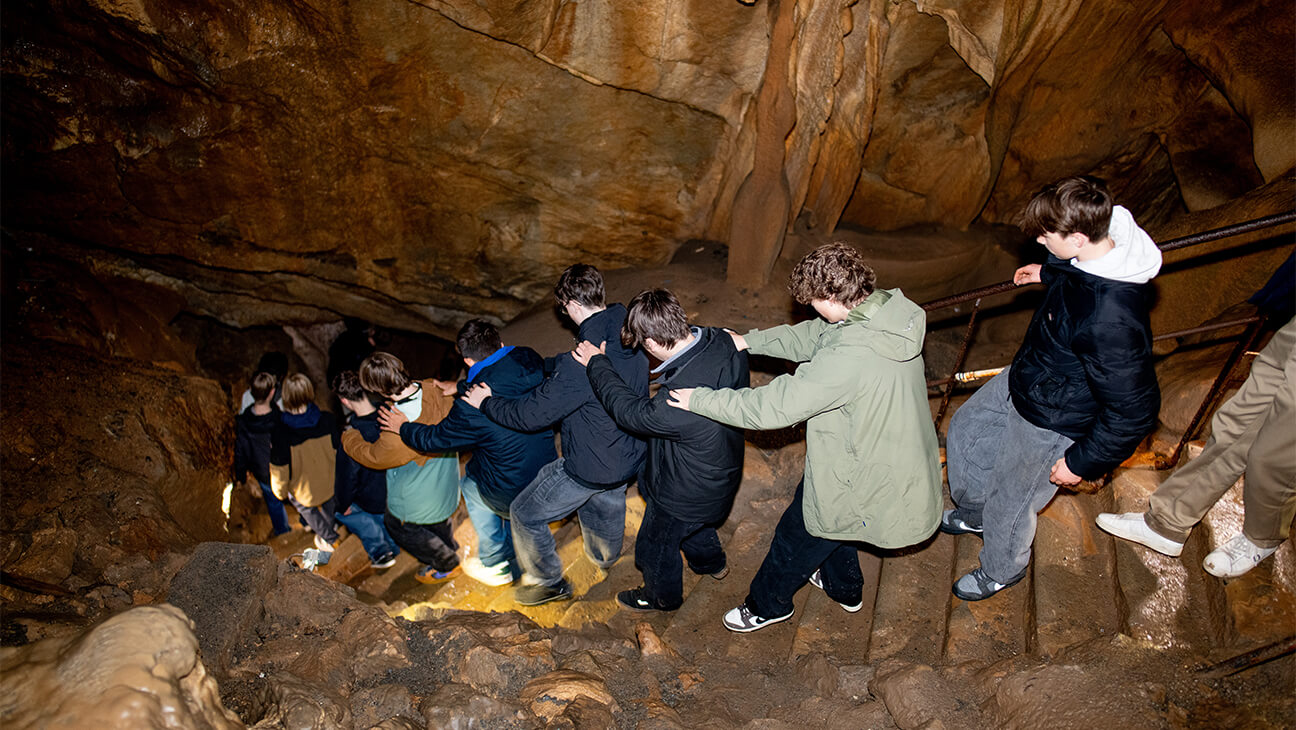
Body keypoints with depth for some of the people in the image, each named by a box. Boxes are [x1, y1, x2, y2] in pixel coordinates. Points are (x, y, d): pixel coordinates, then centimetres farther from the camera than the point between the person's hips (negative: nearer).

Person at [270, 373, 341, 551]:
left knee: (307, 509, 32)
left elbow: (279, 469, -21)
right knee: (328, 504, 36)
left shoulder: (280, 433, -35)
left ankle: (330, 539, 47)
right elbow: (337, 451, -10)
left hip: (303, 490, -3)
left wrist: (281, 492, 1)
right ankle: (331, 526, 64)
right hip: (329, 482, 3)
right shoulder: (327, 420, -26)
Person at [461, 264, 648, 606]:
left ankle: (549, 581, 35)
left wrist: (486, 402, -10)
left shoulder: (580, 365, -34)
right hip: (630, 455, 8)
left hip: (592, 468, -8)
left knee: (525, 514, 14)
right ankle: (605, 555, 66)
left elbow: (533, 414, -27)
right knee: (606, 498, 37)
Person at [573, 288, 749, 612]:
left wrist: (597, 364, -14)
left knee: (654, 549, 25)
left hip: (684, 494, -7)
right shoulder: (725, 342, -22)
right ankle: (712, 562, 67)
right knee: (693, 523, 39)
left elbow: (629, 410, -26)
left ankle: (663, 596, 55)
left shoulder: (678, 404, -46)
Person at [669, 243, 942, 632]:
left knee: (796, 537, 17)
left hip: (864, 480, -8)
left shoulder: (850, 357, -39)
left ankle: (767, 606, 45)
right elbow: (813, 336, 4)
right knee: (829, 520, 34)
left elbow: (776, 405, -33)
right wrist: (750, 341, 3)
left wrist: (701, 400, -24)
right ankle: (845, 587, 60)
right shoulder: (890, 311, -10)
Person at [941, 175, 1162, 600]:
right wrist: (1049, 274, 15)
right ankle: (975, 514, 54)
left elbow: (1134, 409, -31)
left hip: (1050, 422, -9)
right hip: (1023, 380, 9)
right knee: (965, 430, 27)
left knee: (1010, 500, 15)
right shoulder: (1100, 247, -17)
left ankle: (1002, 569, 48)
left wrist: (1083, 462, -19)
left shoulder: (1110, 322, -42)